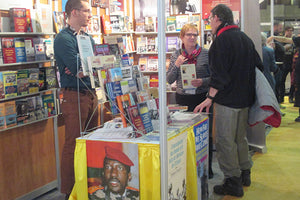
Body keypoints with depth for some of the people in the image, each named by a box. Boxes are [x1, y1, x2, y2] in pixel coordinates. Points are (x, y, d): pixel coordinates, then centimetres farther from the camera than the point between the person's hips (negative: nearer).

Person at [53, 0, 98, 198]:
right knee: (73, 145, -3)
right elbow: (78, 68, -21)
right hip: (75, 96, -8)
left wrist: (82, 69, -12)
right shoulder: (64, 38, -11)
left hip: (91, 94, 8)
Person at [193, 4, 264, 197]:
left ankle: (233, 183, 1)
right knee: (241, 137, 19)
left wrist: (210, 98, -18)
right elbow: (258, 67, 16)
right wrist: (249, 92, 22)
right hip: (244, 99, 9)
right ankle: (244, 174, 29)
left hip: (227, 99, -9)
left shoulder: (222, 39, -14)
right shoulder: (246, 38, 12)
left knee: (225, 140, -2)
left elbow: (219, 74, -21)